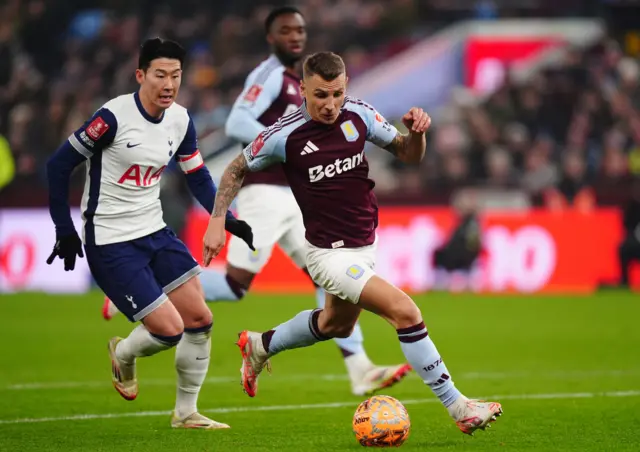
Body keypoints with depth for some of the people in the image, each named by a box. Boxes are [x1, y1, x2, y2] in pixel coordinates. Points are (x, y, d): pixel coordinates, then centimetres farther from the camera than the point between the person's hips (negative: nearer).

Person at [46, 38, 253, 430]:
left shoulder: (180, 119, 0)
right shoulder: (114, 116, -20)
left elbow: (198, 177, 13)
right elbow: (59, 165, -13)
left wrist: (226, 220, -1)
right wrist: (65, 231, -12)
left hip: (155, 233, 7)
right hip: (110, 243, -7)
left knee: (200, 319, 2)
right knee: (169, 330, -12)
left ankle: (186, 413, 18)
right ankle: (123, 355, 23)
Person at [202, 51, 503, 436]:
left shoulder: (360, 115, -8)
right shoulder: (285, 135, -19)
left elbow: (410, 156, 2)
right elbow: (237, 170, -2)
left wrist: (416, 131, -19)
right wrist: (218, 222, -9)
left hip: (364, 246, 7)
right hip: (329, 255, -7)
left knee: (338, 325, 31)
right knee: (405, 311, -21)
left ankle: (259, 347, 55)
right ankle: (458, 407, -14)